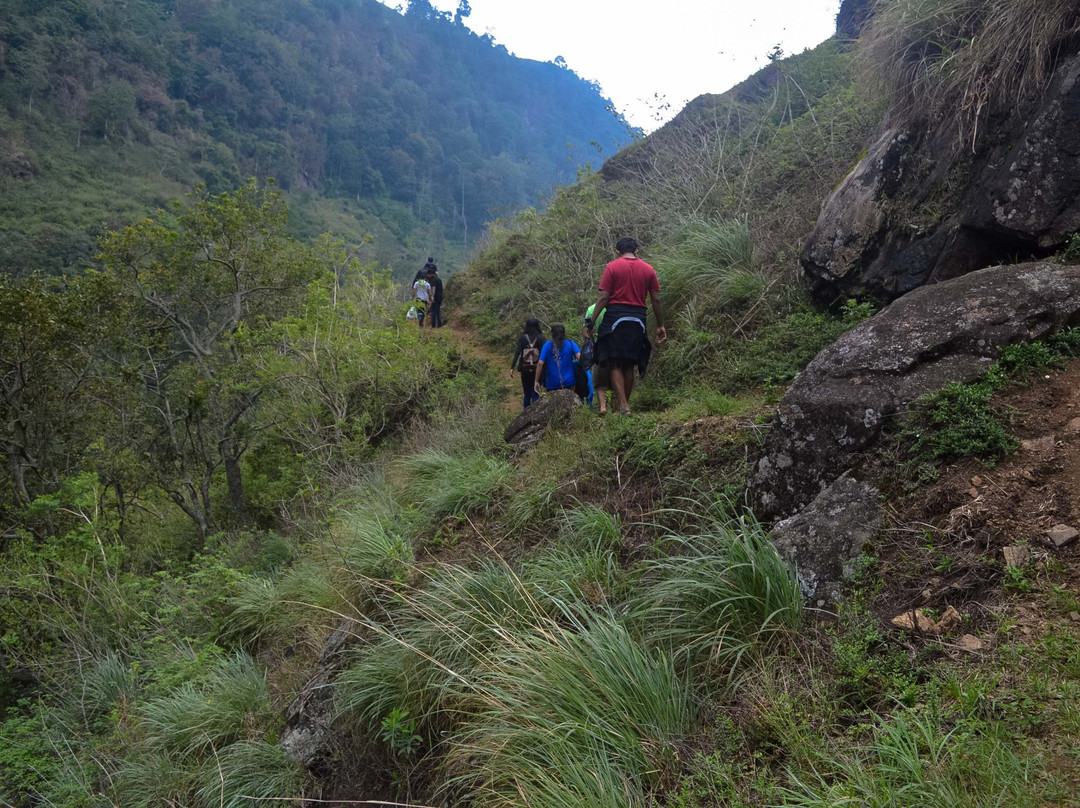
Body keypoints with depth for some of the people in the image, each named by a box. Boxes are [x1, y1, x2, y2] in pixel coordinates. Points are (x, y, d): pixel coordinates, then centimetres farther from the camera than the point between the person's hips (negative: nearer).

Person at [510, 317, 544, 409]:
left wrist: (512, 367, -13)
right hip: (537, 369, -1)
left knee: (526, 392, 13)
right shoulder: (540, 338, -4)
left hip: (525, 369, 1)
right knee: (535, 392, 5)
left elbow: (517, 353, -11)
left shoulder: (522, 338, -3)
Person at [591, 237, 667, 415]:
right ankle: (624, 402, 18)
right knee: (629, 364, 13)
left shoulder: (612, 267, -1)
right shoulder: (648, 269, 8)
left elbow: (603, 297, -7)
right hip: (638, 320, 3)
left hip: (616, 317, -3)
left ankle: (623, 405, -13)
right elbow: (656, 300, 7)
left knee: (615, 364, -1)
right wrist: (660, 325, 14)